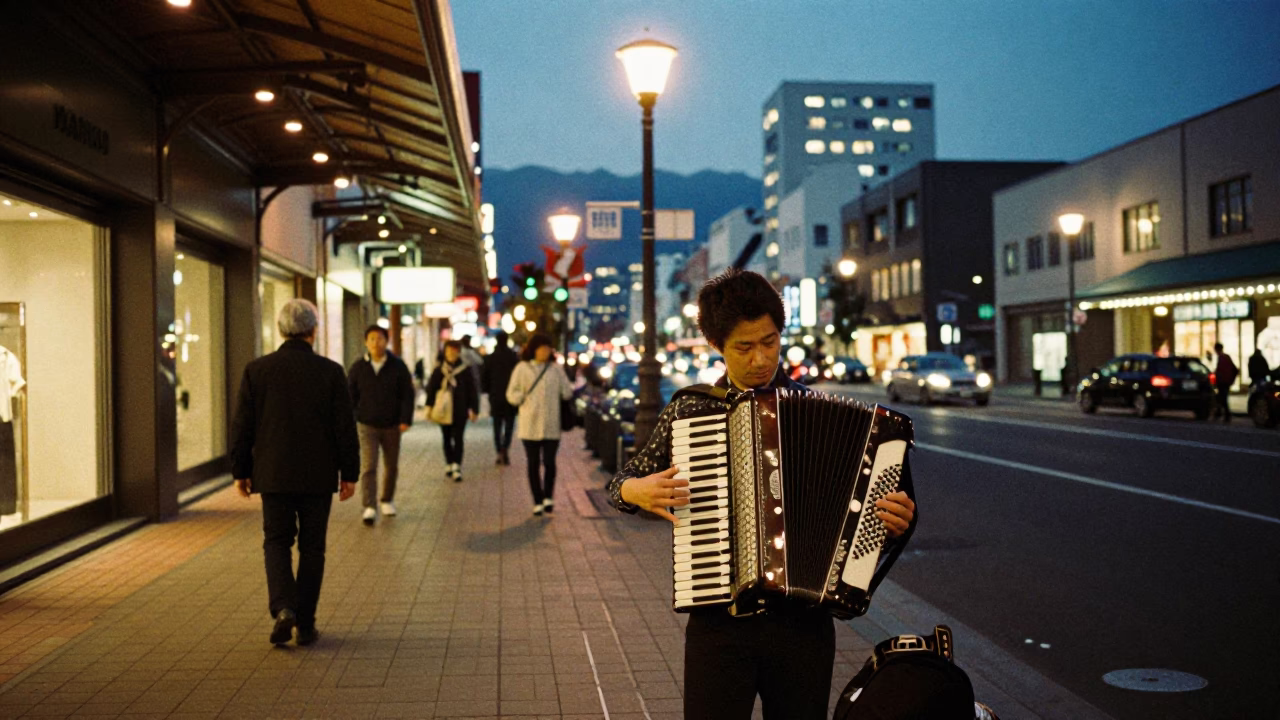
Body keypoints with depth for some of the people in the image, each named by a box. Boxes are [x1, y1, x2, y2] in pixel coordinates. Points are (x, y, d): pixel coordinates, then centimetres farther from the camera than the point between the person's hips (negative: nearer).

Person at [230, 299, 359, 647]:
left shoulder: (257, 370, -3)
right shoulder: (330, 371, -7)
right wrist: (349, 473, 3)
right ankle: (305, 624, 13)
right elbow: (345, 427, -6)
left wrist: (240, 471, 10)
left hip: (273, 474, 1)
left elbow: (242, 426, 0)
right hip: (318, 475, -1)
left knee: (276, 542, 13)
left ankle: (283, 608, -9)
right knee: (312, 548, 10)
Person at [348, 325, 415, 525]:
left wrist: (406, 420, -12)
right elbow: (351, 397, 4)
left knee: (392, 466, 13)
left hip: (392, 426, 1)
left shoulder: (398, 366, -3)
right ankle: (369, 508, -11)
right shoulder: (358, 368, -2)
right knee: (368, 467, -11)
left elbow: (407, 395, -3)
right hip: (366, 425, -1)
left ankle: (387, 500, 33)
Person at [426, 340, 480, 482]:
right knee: (447, 439, 12)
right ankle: (449, 465, 25)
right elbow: (431, 389, 2)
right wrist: (430, 406, -8)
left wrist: (474, 409, -1)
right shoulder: (439, 370, 3)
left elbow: (472, 391, 1)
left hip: (460, 412, -2)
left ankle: (456, 467, -12)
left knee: (458, 439, -6)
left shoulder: (465, 370, 0)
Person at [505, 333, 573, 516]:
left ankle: (548, 497, 13)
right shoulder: (522, 368, 3)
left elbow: (567, 393, 9)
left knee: (549, 462, -5)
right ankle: (538, 501, 15)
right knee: (533, 464, 6)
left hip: (551, 426, 0)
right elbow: (511, 394, 3)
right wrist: (522, 397, -13)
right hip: (530, 426, 0)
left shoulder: (556, 368, 6)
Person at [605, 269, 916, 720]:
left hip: (802, 620, 1)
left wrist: (896, 521, -13)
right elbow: (621, 484, 12)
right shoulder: (689, 411, 2)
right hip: (719, 622, 0)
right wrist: (636, 490, -10)